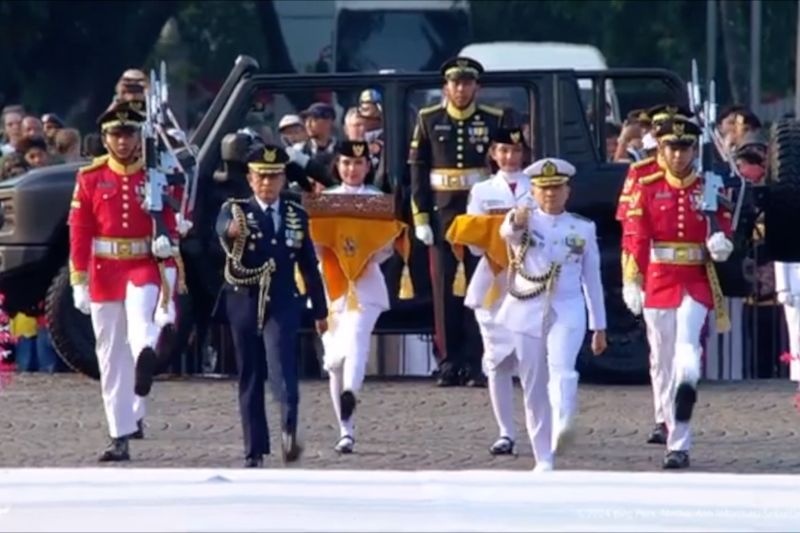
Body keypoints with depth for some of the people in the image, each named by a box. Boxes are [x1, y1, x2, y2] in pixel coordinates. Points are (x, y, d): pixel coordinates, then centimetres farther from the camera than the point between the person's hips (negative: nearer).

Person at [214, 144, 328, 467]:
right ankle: (255, 450, 10)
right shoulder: (235, 210, 3)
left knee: (282, 366, -22)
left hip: (282, 304, 0)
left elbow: (309, 265, 16)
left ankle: (289, 429, -41)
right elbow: (223, 226, -22)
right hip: (244, 303, 0)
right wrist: (231, 229, -48)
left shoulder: (296, 216, 11)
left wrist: (320, 311, 18)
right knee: (250, 378, 5)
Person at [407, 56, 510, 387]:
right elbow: (417, 171, 4)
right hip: (443, 212, 1)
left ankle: (477, 365, 1)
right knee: (444, 288, 1)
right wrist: (421, 219, -4)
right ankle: (449, 364, 5)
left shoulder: (494, 121, 5)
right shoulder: (429, 121, 6)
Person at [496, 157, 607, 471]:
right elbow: (507, 233, -21)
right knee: (534, 389, 2)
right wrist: (517, 221, -46)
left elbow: (592, 277, 14)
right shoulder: (522, 221, 5)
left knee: (562, 369, -27)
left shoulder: (583, 228, 10)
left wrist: (599, 326, 14)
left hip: (567, 311, -1)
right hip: (526, 312, 1)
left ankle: (563, 426, -49)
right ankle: (543, 460, 9)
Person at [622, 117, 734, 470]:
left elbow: (722, 228, 9)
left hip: (697, 283, -1)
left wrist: (721, 244, -15)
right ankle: (677, 444, 12)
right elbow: (635, 237, 0)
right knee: (664, 362, 4)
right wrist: (632, 283, -7)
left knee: (687, 343, -25)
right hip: (659, 281, 1)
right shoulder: (647, 189, 4)